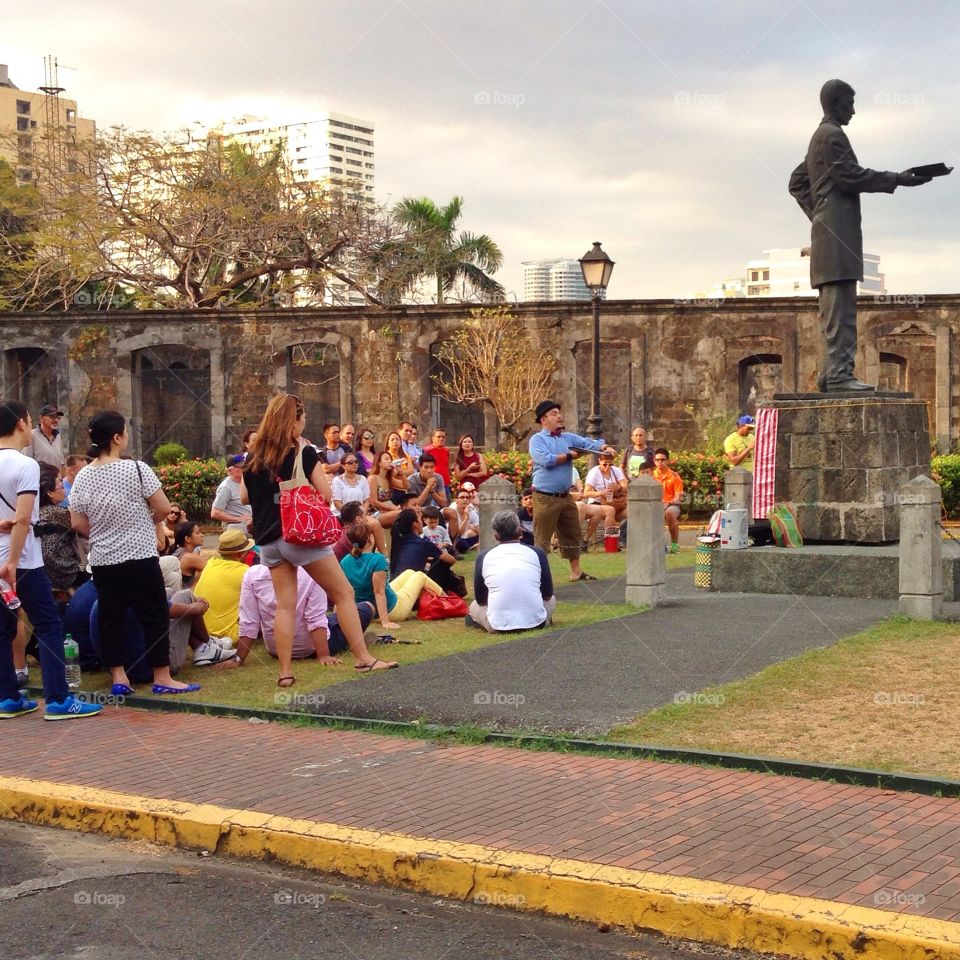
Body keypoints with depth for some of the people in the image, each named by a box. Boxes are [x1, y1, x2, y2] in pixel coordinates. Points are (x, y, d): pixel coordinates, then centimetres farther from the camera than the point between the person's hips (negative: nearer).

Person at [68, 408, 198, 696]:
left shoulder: (83, 477, 1)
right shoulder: (136, 469, -13)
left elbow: (78, 524, 4)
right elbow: (163, 509, -11)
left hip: (102, 561, 5)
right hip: (139, 557, -5)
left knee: (110, 617, 11)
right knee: (155, 615, 4)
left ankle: (118, 678, 13)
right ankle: (162, 678, 7)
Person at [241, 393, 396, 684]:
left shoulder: (254, 457, 6)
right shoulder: (304, 453, -8)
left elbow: (244, 497, 15)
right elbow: (325, 494, -6)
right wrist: (307, 453, 4)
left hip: (268, 540, 5)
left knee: (284, 604, 7)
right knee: (343, 593, 5)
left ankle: (285, 672, 2)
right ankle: (363, 658, 5)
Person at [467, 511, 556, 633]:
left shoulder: (484, 556, 5)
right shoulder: (537, 552, 5)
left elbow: (480, 600, 12)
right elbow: (548, 595, 13)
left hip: (499, 626, 0)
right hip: (536, 623, 0)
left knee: (474, 606, 32)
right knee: (552, 599, 33)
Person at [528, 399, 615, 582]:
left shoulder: (568, 438, 13)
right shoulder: (537, 440, -5)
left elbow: (589, 443, 2)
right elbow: (546, 460, -21)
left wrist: (605, 447, -19)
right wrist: (569, 456, -8)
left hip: (565, 496, 7)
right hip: (545, 497, -7)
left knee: (572, 534, 14)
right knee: (542, 538, -5)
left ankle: (576, 572, 25)